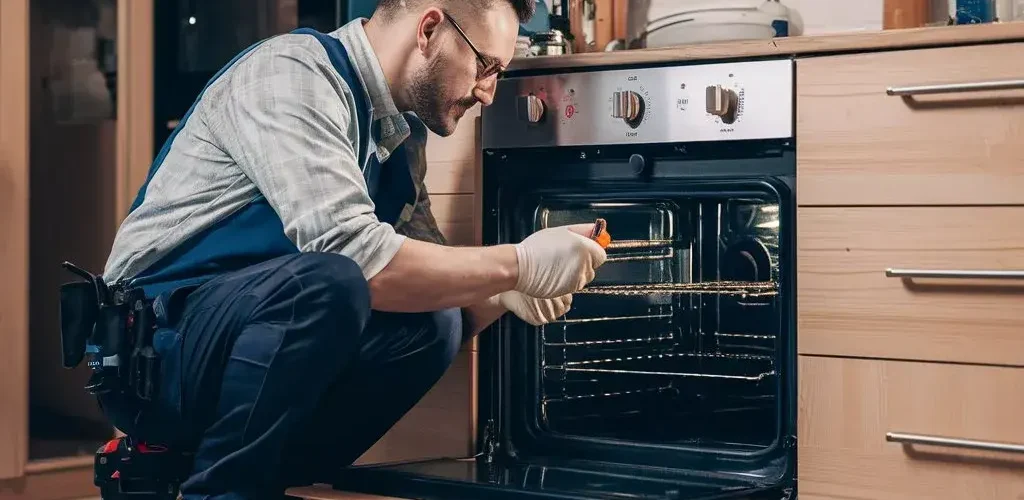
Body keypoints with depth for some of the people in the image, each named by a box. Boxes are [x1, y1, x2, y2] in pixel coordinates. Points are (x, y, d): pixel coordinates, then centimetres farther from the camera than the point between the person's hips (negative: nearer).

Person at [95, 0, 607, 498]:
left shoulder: (402, 135, 10)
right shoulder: (293, 72, -16)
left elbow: (427, 291, 12)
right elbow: (352, 257, -28)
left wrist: (501, 295, -9)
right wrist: (517, 265, -20)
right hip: (157, 341, -9)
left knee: (432, 323, -11)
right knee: (327, 282, -33)